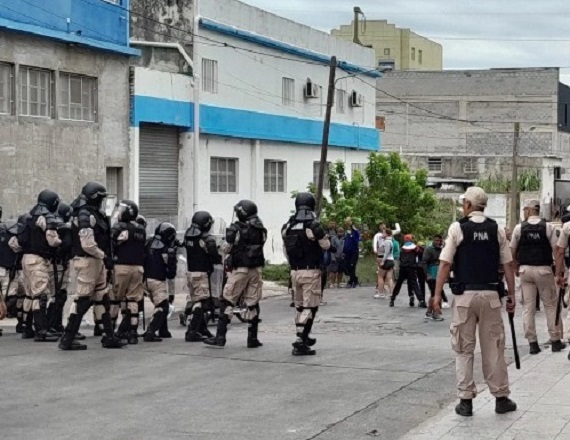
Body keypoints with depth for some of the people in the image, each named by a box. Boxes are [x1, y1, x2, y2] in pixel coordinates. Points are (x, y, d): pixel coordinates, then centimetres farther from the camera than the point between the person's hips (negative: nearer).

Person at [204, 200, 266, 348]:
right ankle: (252, 339, 10)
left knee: (228, 302, 1)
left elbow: (228, 248, -4)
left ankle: (220, 337, -2)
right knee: (253, 303, 8)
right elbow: (260, 246, 10)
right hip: (256, 269, 4)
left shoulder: (236, 228, -10)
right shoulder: (261, 229, 5)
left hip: (240, 269, -4)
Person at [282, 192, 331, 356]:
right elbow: (326, 246, -7)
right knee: (310, 306, -2)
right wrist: (324, 236, 11)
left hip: (295, 271, 6)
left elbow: (287, 247, 9)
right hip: (310, 271, -6)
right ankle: (300, 343, -9)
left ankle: (303, 336, 31)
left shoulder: (287, 226, 2)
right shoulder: (313, 225, -15)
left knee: (300, 305, 18)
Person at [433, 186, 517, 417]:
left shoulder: (457, 228, -4)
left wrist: (437, 294, -4)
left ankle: (466, 400, 6)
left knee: (464, 349, 6)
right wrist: (511, 295, 10)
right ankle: (501, 398, 16)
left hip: (465, 295, -2)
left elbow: (445, 264, -8)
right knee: (494, 347, 10)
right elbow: (508, 265, 4)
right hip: (490, 294, 2)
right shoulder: (497, 229, 4)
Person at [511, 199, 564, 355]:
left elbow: (512, 251, 5)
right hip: (544, 269, -1)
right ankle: (556, 340, 11)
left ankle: (532, 342, 5)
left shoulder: (519, 228, 0)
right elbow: (556, 250, -6)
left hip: (525, 270, 1)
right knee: (551, 305, 9)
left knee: (528, 306, 6)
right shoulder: (548, 227, -3)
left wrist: (516, 267, 19)